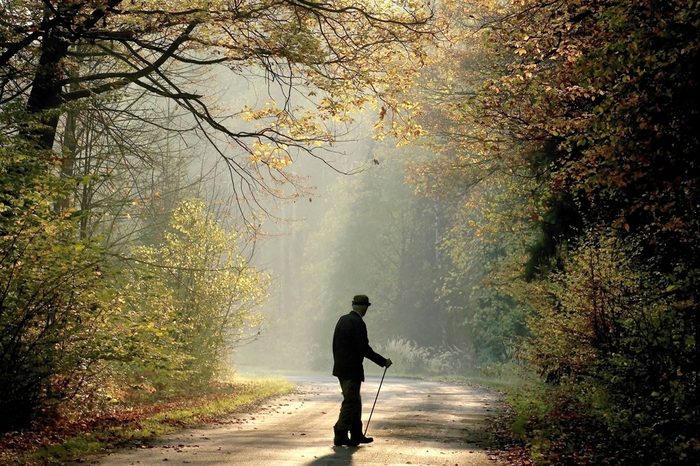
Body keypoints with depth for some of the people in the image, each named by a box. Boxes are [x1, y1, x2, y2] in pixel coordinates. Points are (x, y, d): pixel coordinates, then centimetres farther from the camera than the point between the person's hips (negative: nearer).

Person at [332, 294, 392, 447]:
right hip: (352, 370, -9)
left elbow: (336, 345, 14)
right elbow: (364, 349, -19)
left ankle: (357, 435, 22)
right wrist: (383, 361, -10)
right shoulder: (358, 323, -16)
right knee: (350, 402, -2)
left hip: (340, 368, 9)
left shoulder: (342, 320, 10)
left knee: (355, 401, 17)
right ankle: (340, 436, -1)